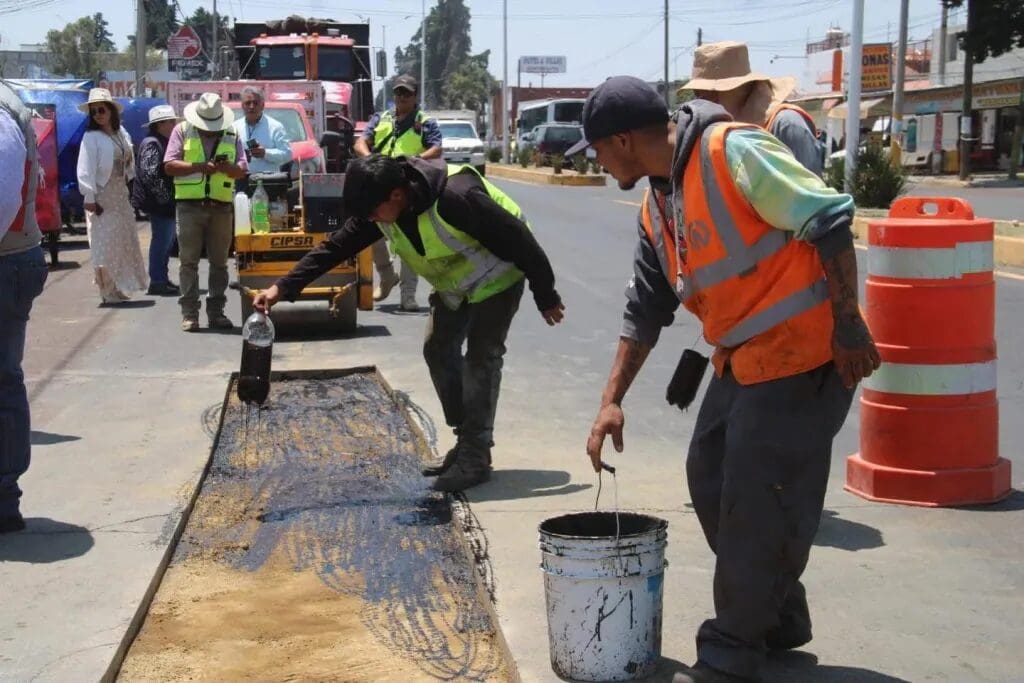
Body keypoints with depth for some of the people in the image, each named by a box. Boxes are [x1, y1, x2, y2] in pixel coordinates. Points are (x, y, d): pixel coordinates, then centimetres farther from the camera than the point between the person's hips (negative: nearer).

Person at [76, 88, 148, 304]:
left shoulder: (121, 133, 9)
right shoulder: (91, 137, -9)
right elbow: (85, 170, -15)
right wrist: (89, 198, -21)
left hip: (121, 195, 7)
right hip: (102, 197, -7)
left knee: (125, 240, 13)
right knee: (105, 245, -5)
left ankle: (121, 288, 25)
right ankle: (110, 292, 2)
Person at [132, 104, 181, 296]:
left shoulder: (164, 143, 18)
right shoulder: (152, 144, -13)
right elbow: (149, 174, -23)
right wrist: (164, 196, -20)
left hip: (167, 203, 10)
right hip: (158, 203, -10)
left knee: (166, 241, 15)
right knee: (162, 241, -7)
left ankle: (161, 279, 24)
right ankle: (157, 282, -3)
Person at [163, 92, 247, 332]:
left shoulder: (232, 135, 11)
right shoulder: (182, 131, 5)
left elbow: (242, 171, 8)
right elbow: (169, 165, -4)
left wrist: (228, 168, -15)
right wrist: (200, 166, -16)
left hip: (222, 206, 2)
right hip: (190, 204, -2)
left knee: (219, 262, 6)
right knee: (189, 261, -2)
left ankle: (216, 312, 13)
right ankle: (189, 313, 1)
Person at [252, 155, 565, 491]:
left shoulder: (456, 197, -39)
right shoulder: (381, 205, -17)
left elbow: (519, 240, -30)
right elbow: (336, 246, -13)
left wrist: (545, 296, -19)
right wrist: (284, 286, -22)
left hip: (496, 277, -8)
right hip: (454, 283, 8)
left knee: (481, 357, -12)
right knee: (439, 350, 7)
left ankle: (476, 457, -5)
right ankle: (466, 441, 18)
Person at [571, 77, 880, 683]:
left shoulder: (733, 152, -18)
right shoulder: (657, 207, 10)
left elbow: (830, 223, -20)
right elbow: (646, 309, 15)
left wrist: (849, 325, -19)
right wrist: (612, 400, 12)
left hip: (800, 353, -9)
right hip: (743, 360, 9)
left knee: (756, 506, -4)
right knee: (710, 480, 15)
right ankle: (777, 619, 31)